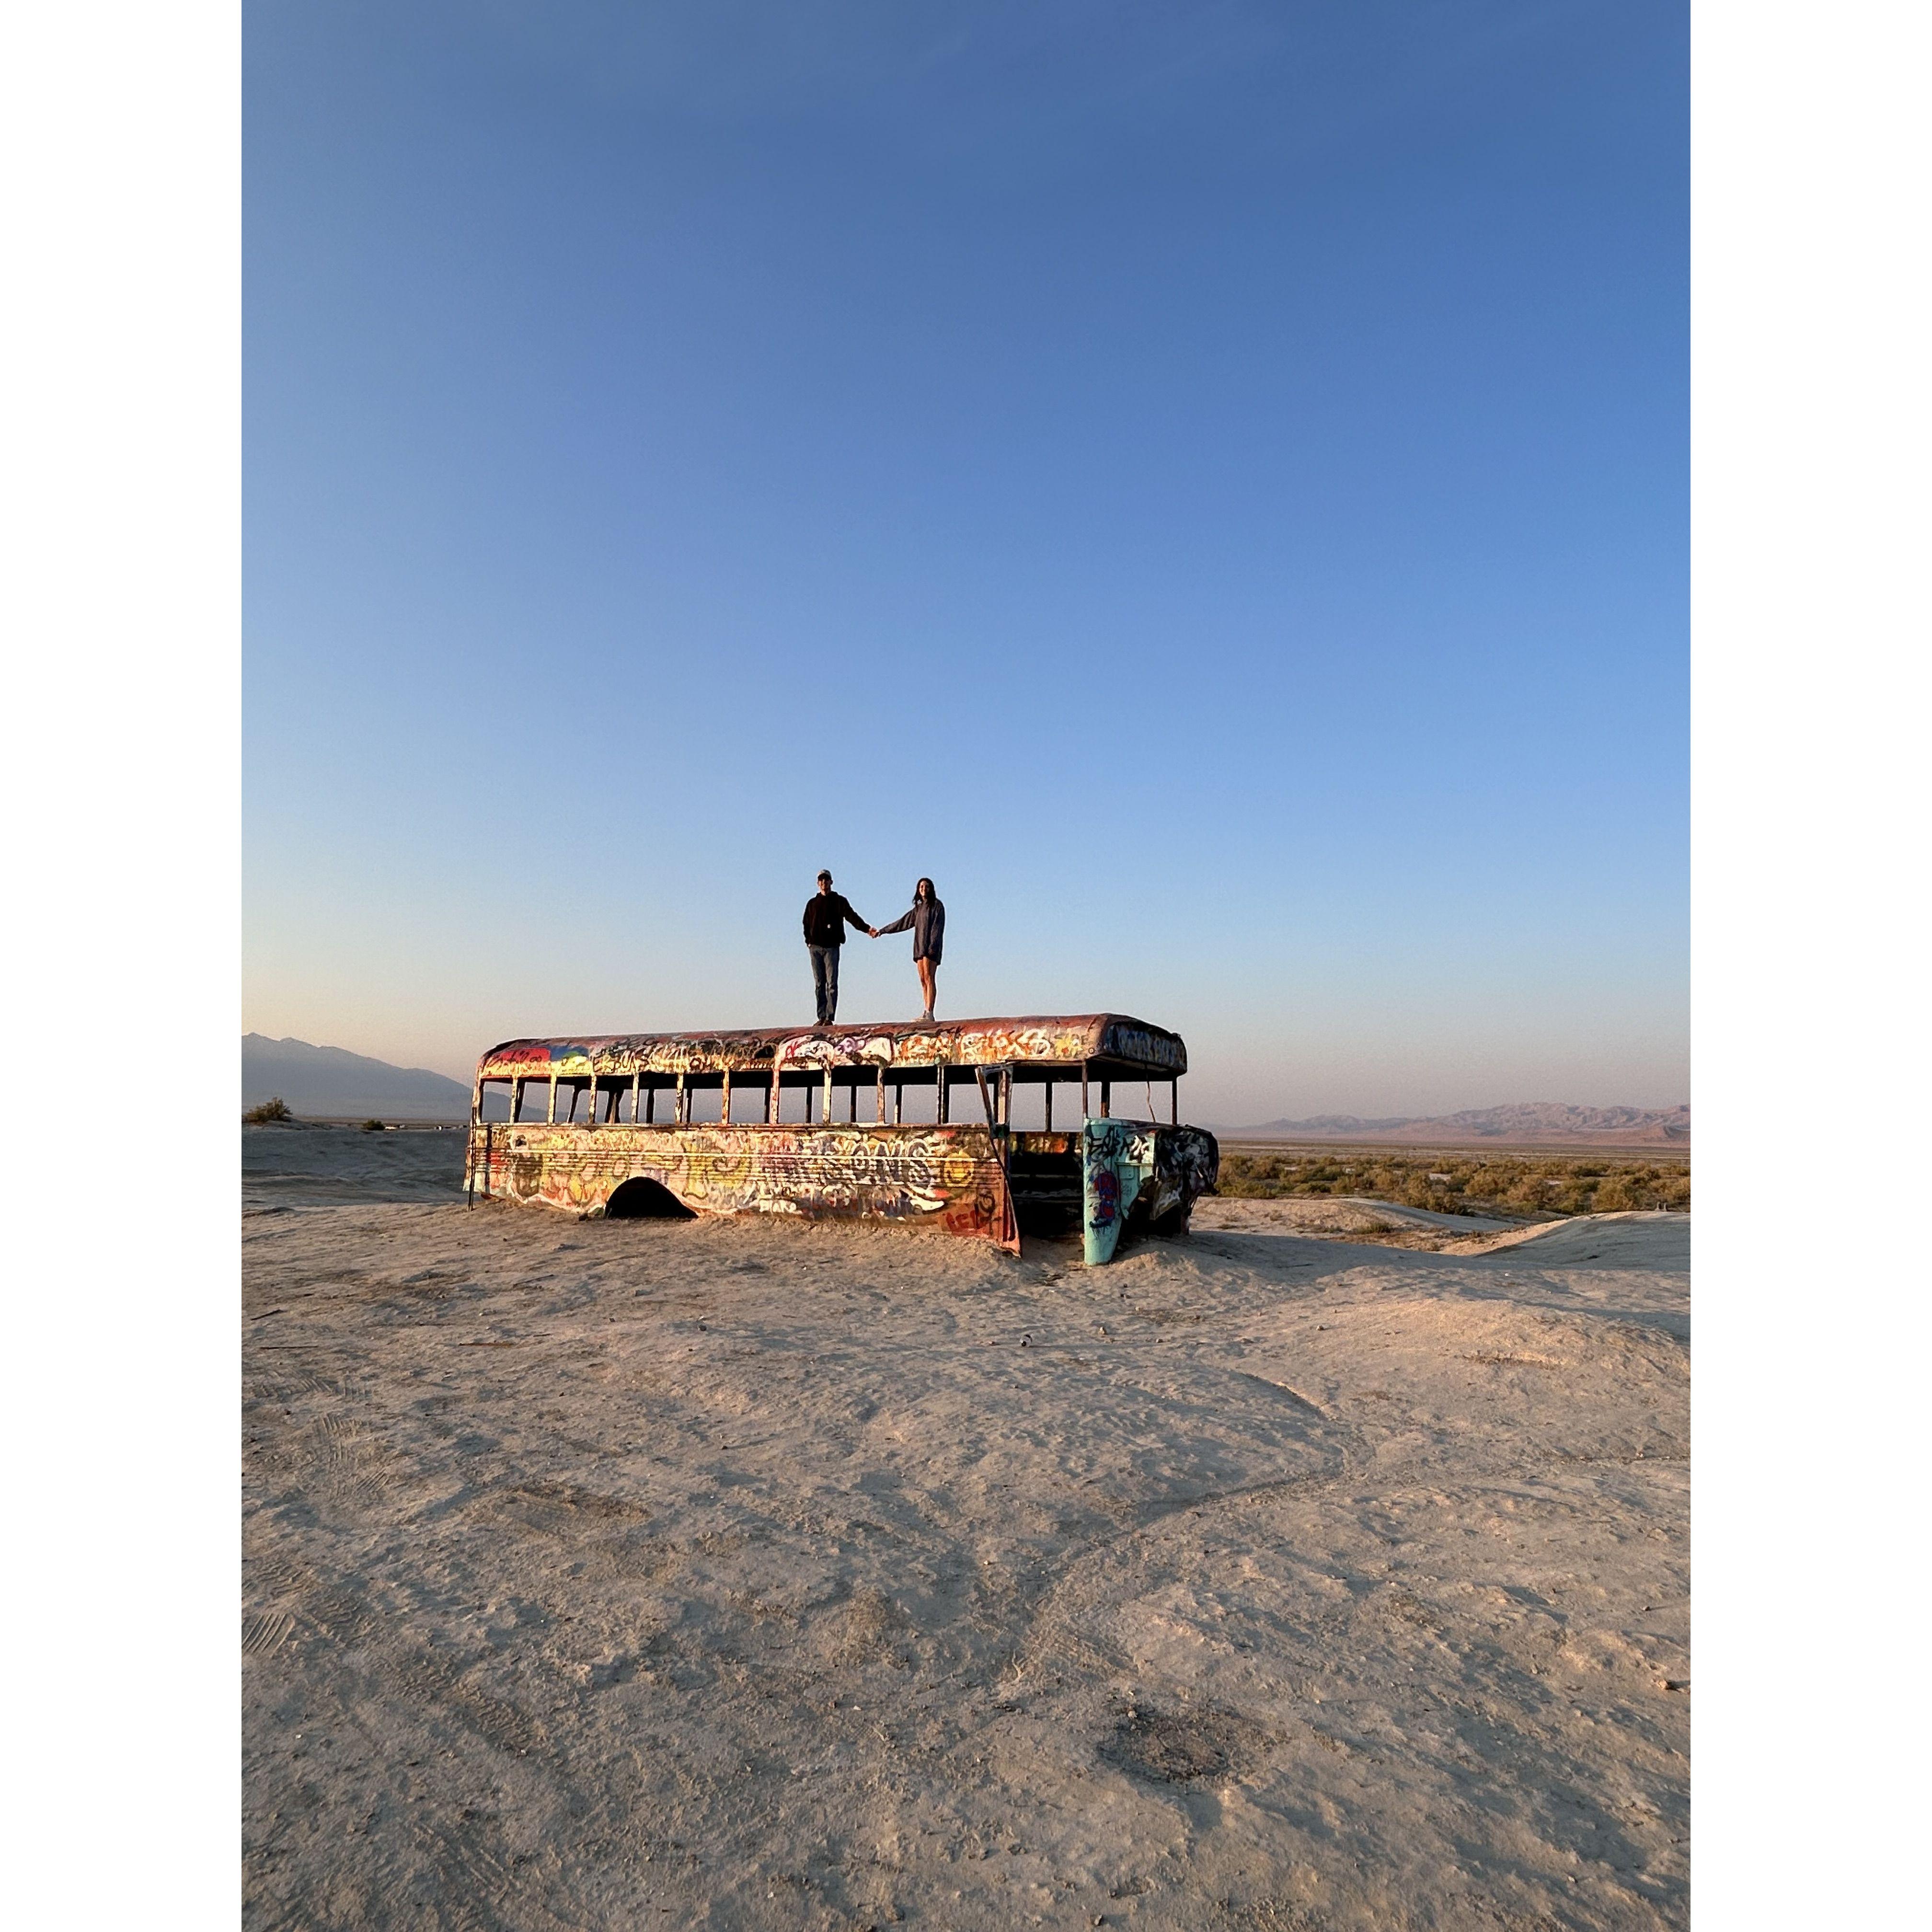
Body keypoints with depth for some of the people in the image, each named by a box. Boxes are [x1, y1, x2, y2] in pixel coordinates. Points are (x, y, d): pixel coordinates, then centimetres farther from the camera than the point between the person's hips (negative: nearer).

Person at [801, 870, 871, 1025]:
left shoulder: (839, 901, 7)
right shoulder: (812, 903, 17)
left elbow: (852, 917, -5)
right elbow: (806, 924, 20)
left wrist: (867, 929, -20)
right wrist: (808, 941, 5)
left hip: (831, 947, -3)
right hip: (815, 948, 3)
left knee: (831, 983, -7)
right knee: (819, 984, 3)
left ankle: (830, 1017, -9)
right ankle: (822, 1017, 6)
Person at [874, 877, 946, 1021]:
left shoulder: (937, 905, 2)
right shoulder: (918, 908, 21)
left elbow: (938, 927, -9)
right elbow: (902, 923, 28)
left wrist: (932, 946, -20)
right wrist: (882, 931, 31)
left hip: (931, 946, -7)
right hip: (920, 947, 7)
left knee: (929, 978, -16)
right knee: (923, 981, 0)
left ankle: (930, 1013, -22)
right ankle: (926, 1013, -3)